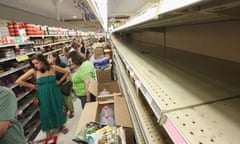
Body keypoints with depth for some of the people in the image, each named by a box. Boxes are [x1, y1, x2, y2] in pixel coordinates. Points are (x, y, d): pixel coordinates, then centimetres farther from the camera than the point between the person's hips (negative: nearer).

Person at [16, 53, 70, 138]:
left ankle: (61, 125, 42)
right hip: (43, 95, 0)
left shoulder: (53, 68, -11)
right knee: (46, 111, 13)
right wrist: (32, 86, -7)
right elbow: (18, 81, -10)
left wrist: (60, 81, -1)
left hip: (54, 93, 1)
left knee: (58, 109, 16)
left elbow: (67, 72, -1)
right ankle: (48, 130, 36)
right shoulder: (33, 71, -12)